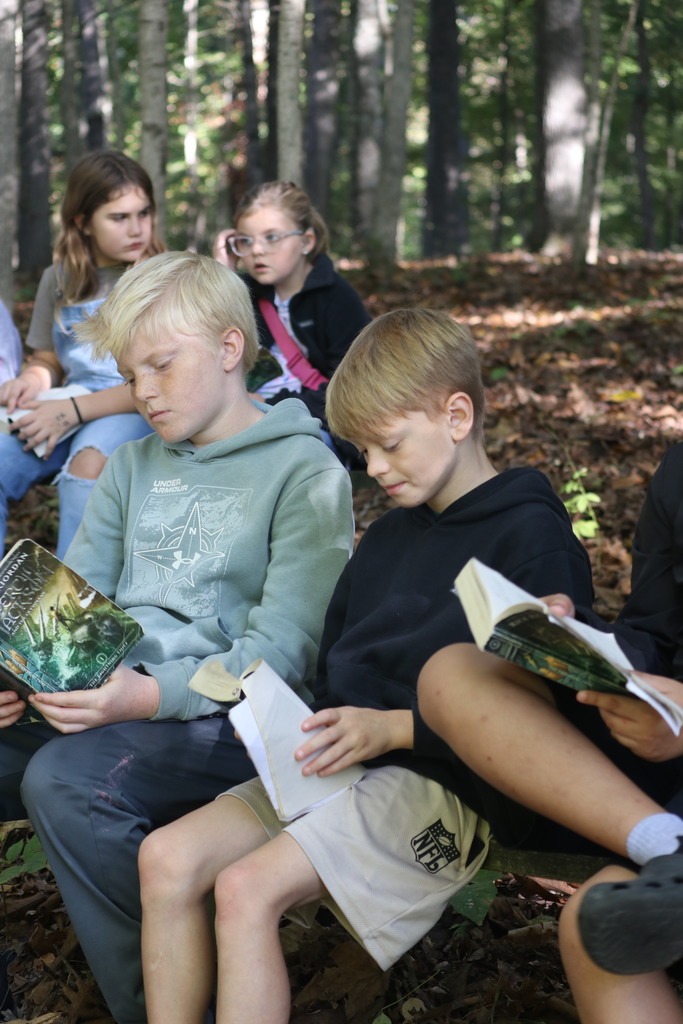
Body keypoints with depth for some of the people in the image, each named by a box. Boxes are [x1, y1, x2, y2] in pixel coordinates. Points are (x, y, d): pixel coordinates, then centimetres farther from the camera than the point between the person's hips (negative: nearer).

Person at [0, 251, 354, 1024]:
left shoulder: (304, 472, -2)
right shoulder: (132, 466, 20)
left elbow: (282, 651, -10)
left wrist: (156, 695, -26)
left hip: (226, 719, -6)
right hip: (115, 701, 6)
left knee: (64, 780, -33)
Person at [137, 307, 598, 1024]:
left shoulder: (532, 537, -7)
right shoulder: (386, 539, 21)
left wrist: (392, 727, -17)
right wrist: (299, 726, 4)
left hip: (444, 785, -8)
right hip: (342, 765, 8)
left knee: (249, 887, -26)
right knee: (168, 857, -11)